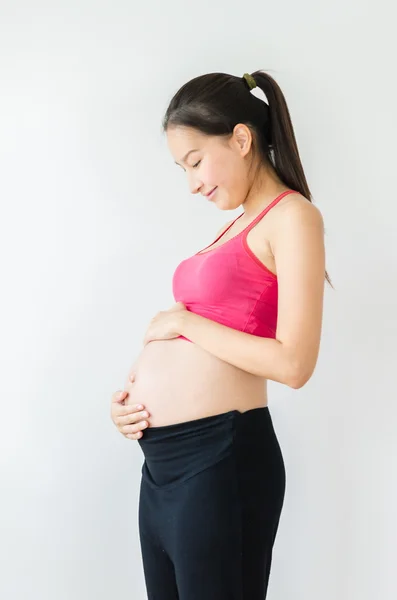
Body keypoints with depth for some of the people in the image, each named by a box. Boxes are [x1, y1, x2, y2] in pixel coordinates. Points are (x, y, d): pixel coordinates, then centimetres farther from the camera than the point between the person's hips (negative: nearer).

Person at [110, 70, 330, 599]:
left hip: (219, 456, -8)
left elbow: (293, 363, -18)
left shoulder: (292, 217, -8)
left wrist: (183, 321, -10)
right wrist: (133, 387, 0)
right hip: (162, 457, 9)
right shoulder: (233, 226, 17)